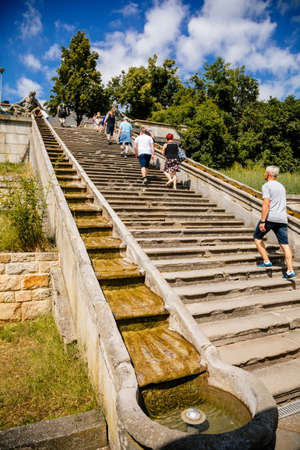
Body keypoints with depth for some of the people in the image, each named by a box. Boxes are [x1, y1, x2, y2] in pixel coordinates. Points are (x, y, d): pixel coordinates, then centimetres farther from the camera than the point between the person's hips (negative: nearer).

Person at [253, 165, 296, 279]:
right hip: (282, 219, 7)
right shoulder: (281, 186, 21)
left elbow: (266, 204, -16)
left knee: (257, 237, 13)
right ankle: (290, 270, -3)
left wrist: (262, 221, -19)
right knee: (285, 244, 3)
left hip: (269, 217, -6)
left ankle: (266, 261, 7)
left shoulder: (267, 186, -4)